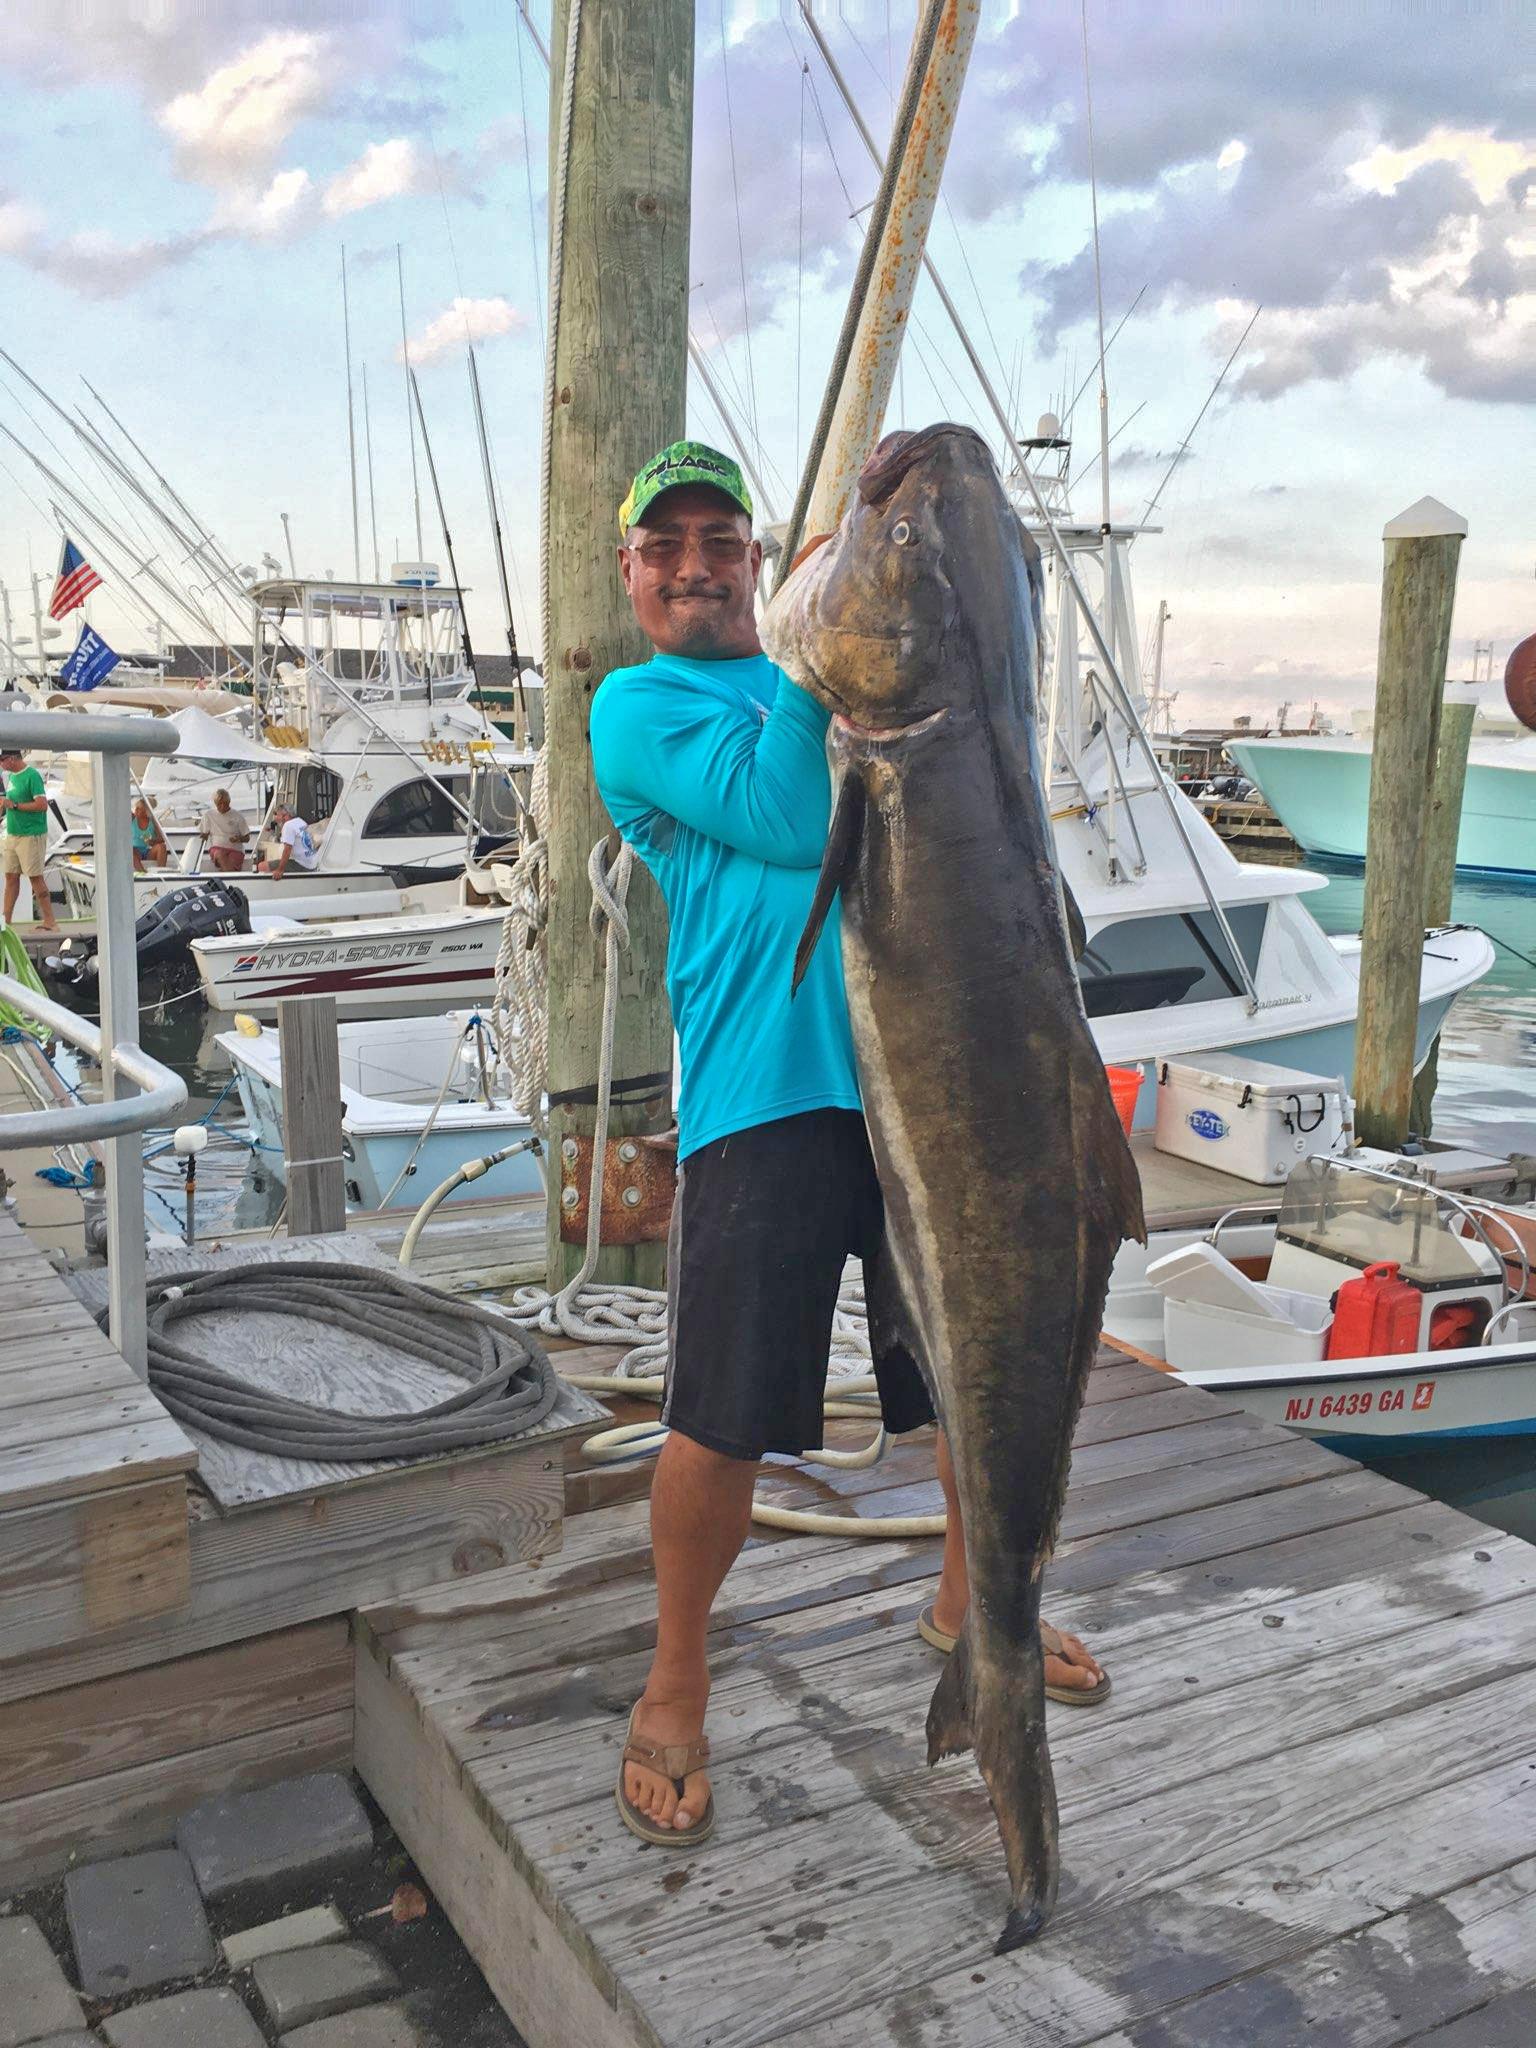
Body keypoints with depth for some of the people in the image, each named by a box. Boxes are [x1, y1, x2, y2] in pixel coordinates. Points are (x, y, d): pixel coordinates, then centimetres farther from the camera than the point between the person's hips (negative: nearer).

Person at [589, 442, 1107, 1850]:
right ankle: (675, 1695, 20)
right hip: (765, 1088, -6)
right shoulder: (639, 702, 4)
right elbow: (785, 820, -12)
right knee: (726, 1416, -6)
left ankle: (969, 1604, 42)